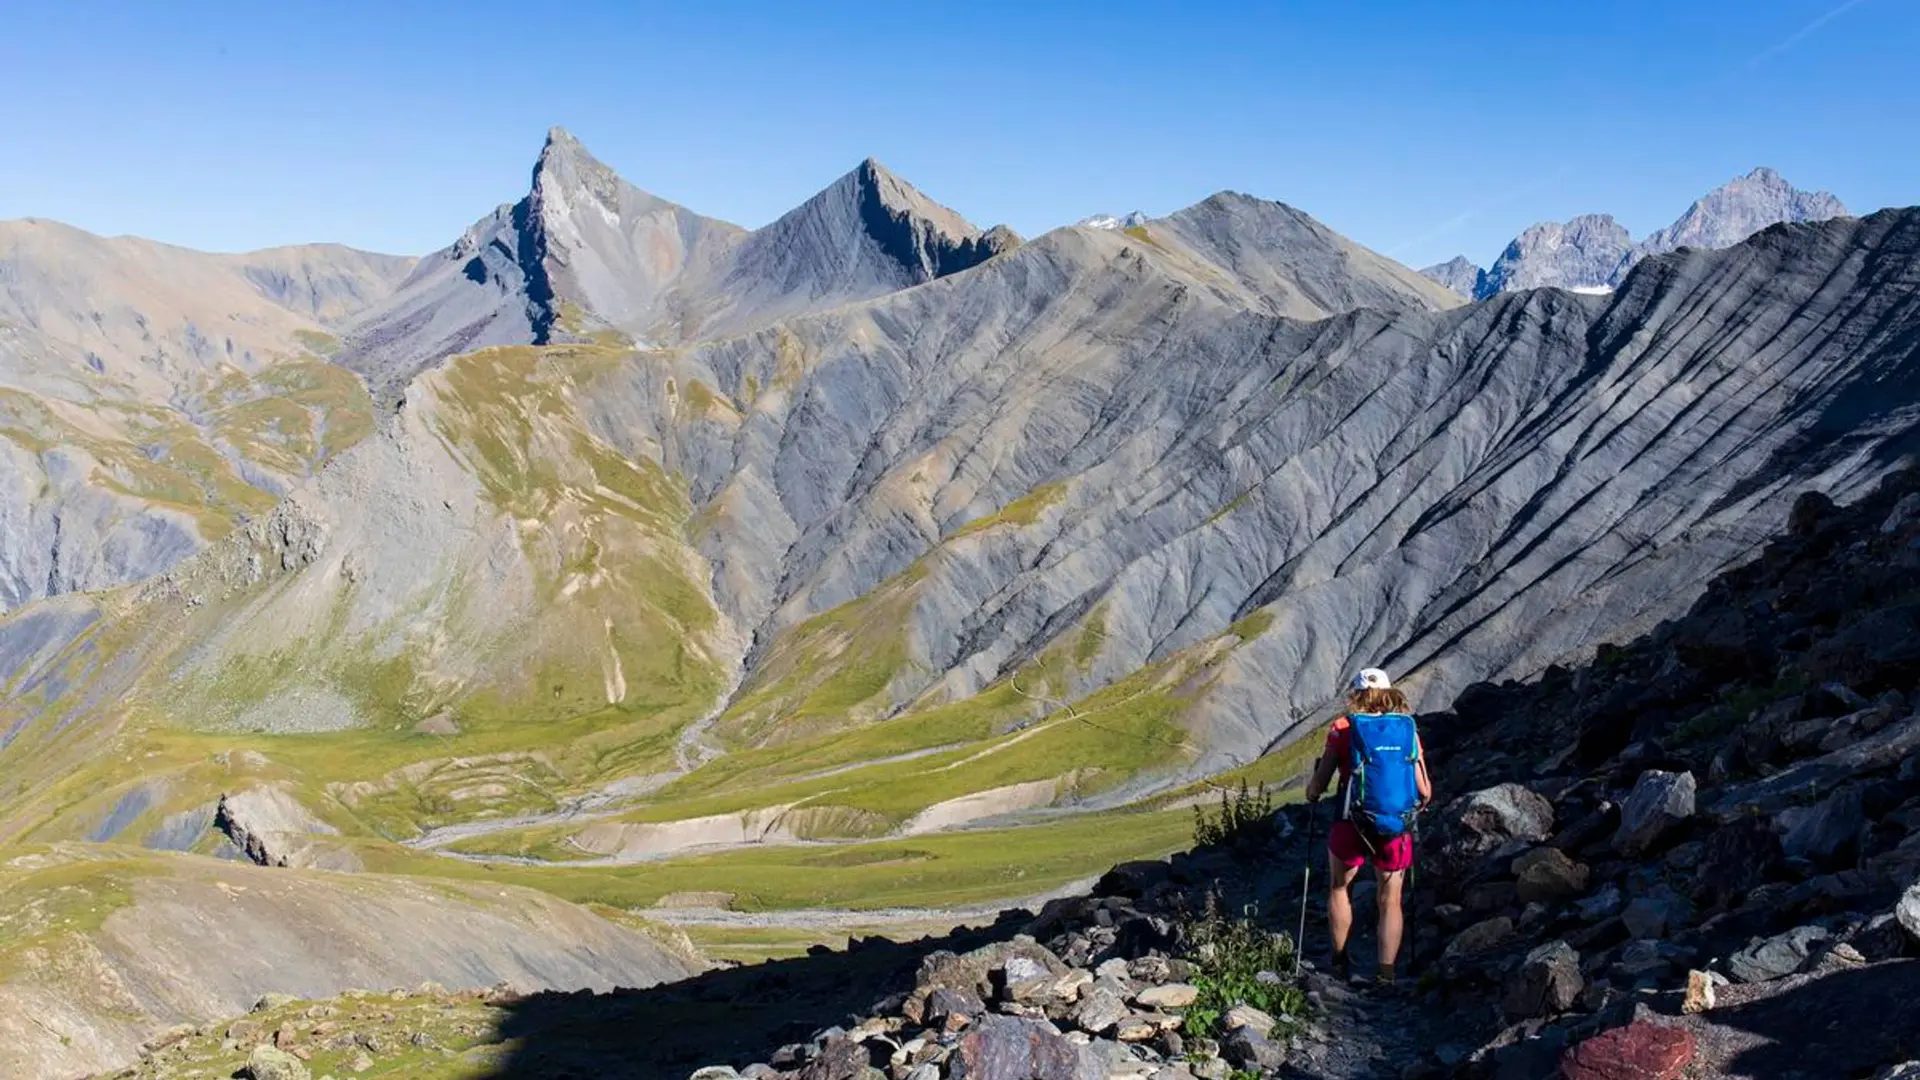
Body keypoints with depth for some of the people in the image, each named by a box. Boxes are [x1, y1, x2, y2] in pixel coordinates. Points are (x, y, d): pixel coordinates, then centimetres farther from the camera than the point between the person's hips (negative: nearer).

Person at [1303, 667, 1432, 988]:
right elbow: (1424, 790, -1)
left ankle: (1340, 963, 25)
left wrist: (1311, 793, 15)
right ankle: (1385, 974, 14)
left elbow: (1318, 784, -8)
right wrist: (1422, 803, 21)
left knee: (1339, 888, 22)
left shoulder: (1342, 728, -6)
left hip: (1352, 826, -1)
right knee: (1390, 901, 15)